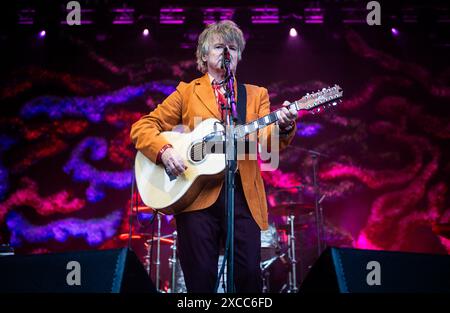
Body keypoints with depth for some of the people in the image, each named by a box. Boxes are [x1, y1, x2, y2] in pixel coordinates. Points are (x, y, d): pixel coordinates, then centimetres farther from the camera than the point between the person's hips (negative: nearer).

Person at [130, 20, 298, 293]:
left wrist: (283, 126, -22)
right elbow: (142, 127, 7)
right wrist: (164, 151, -13)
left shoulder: (256, 94, 17)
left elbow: (267, 139, 1)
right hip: (196, 194, -1)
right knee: (201, 278, -2)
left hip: (244, 196, 1)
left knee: (250, 275, -6)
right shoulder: (187, 92, 13)